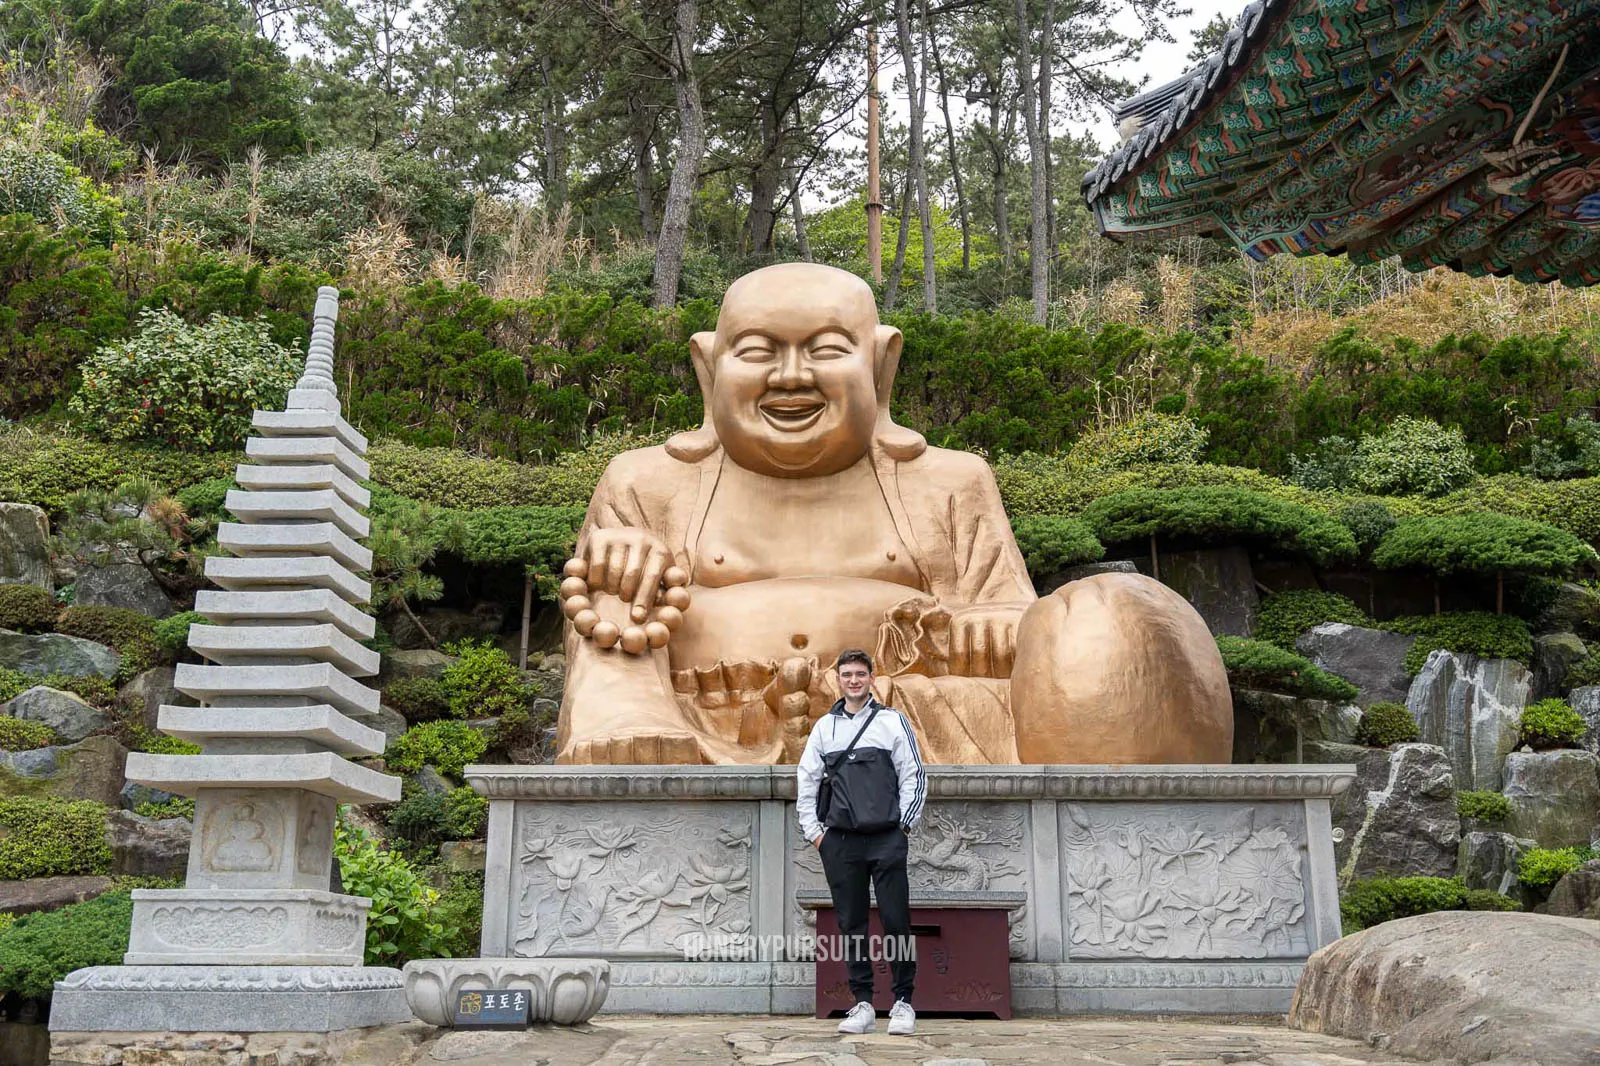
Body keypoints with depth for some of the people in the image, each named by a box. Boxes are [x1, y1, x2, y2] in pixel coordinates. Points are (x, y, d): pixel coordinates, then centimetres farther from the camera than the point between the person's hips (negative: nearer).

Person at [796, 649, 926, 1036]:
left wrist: (904, 826, -1)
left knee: (896, 922, -4)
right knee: (851, 924, 5)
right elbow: (806, 781, 14)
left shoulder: (892, 721, 5)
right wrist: (813, 830, 8)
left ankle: (903, 1003, 7)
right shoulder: (824, 727, 12)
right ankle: (863, 1004, 12)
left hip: (887, 840, -2)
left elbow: (914, 776, 4)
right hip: (840, 841, 3)